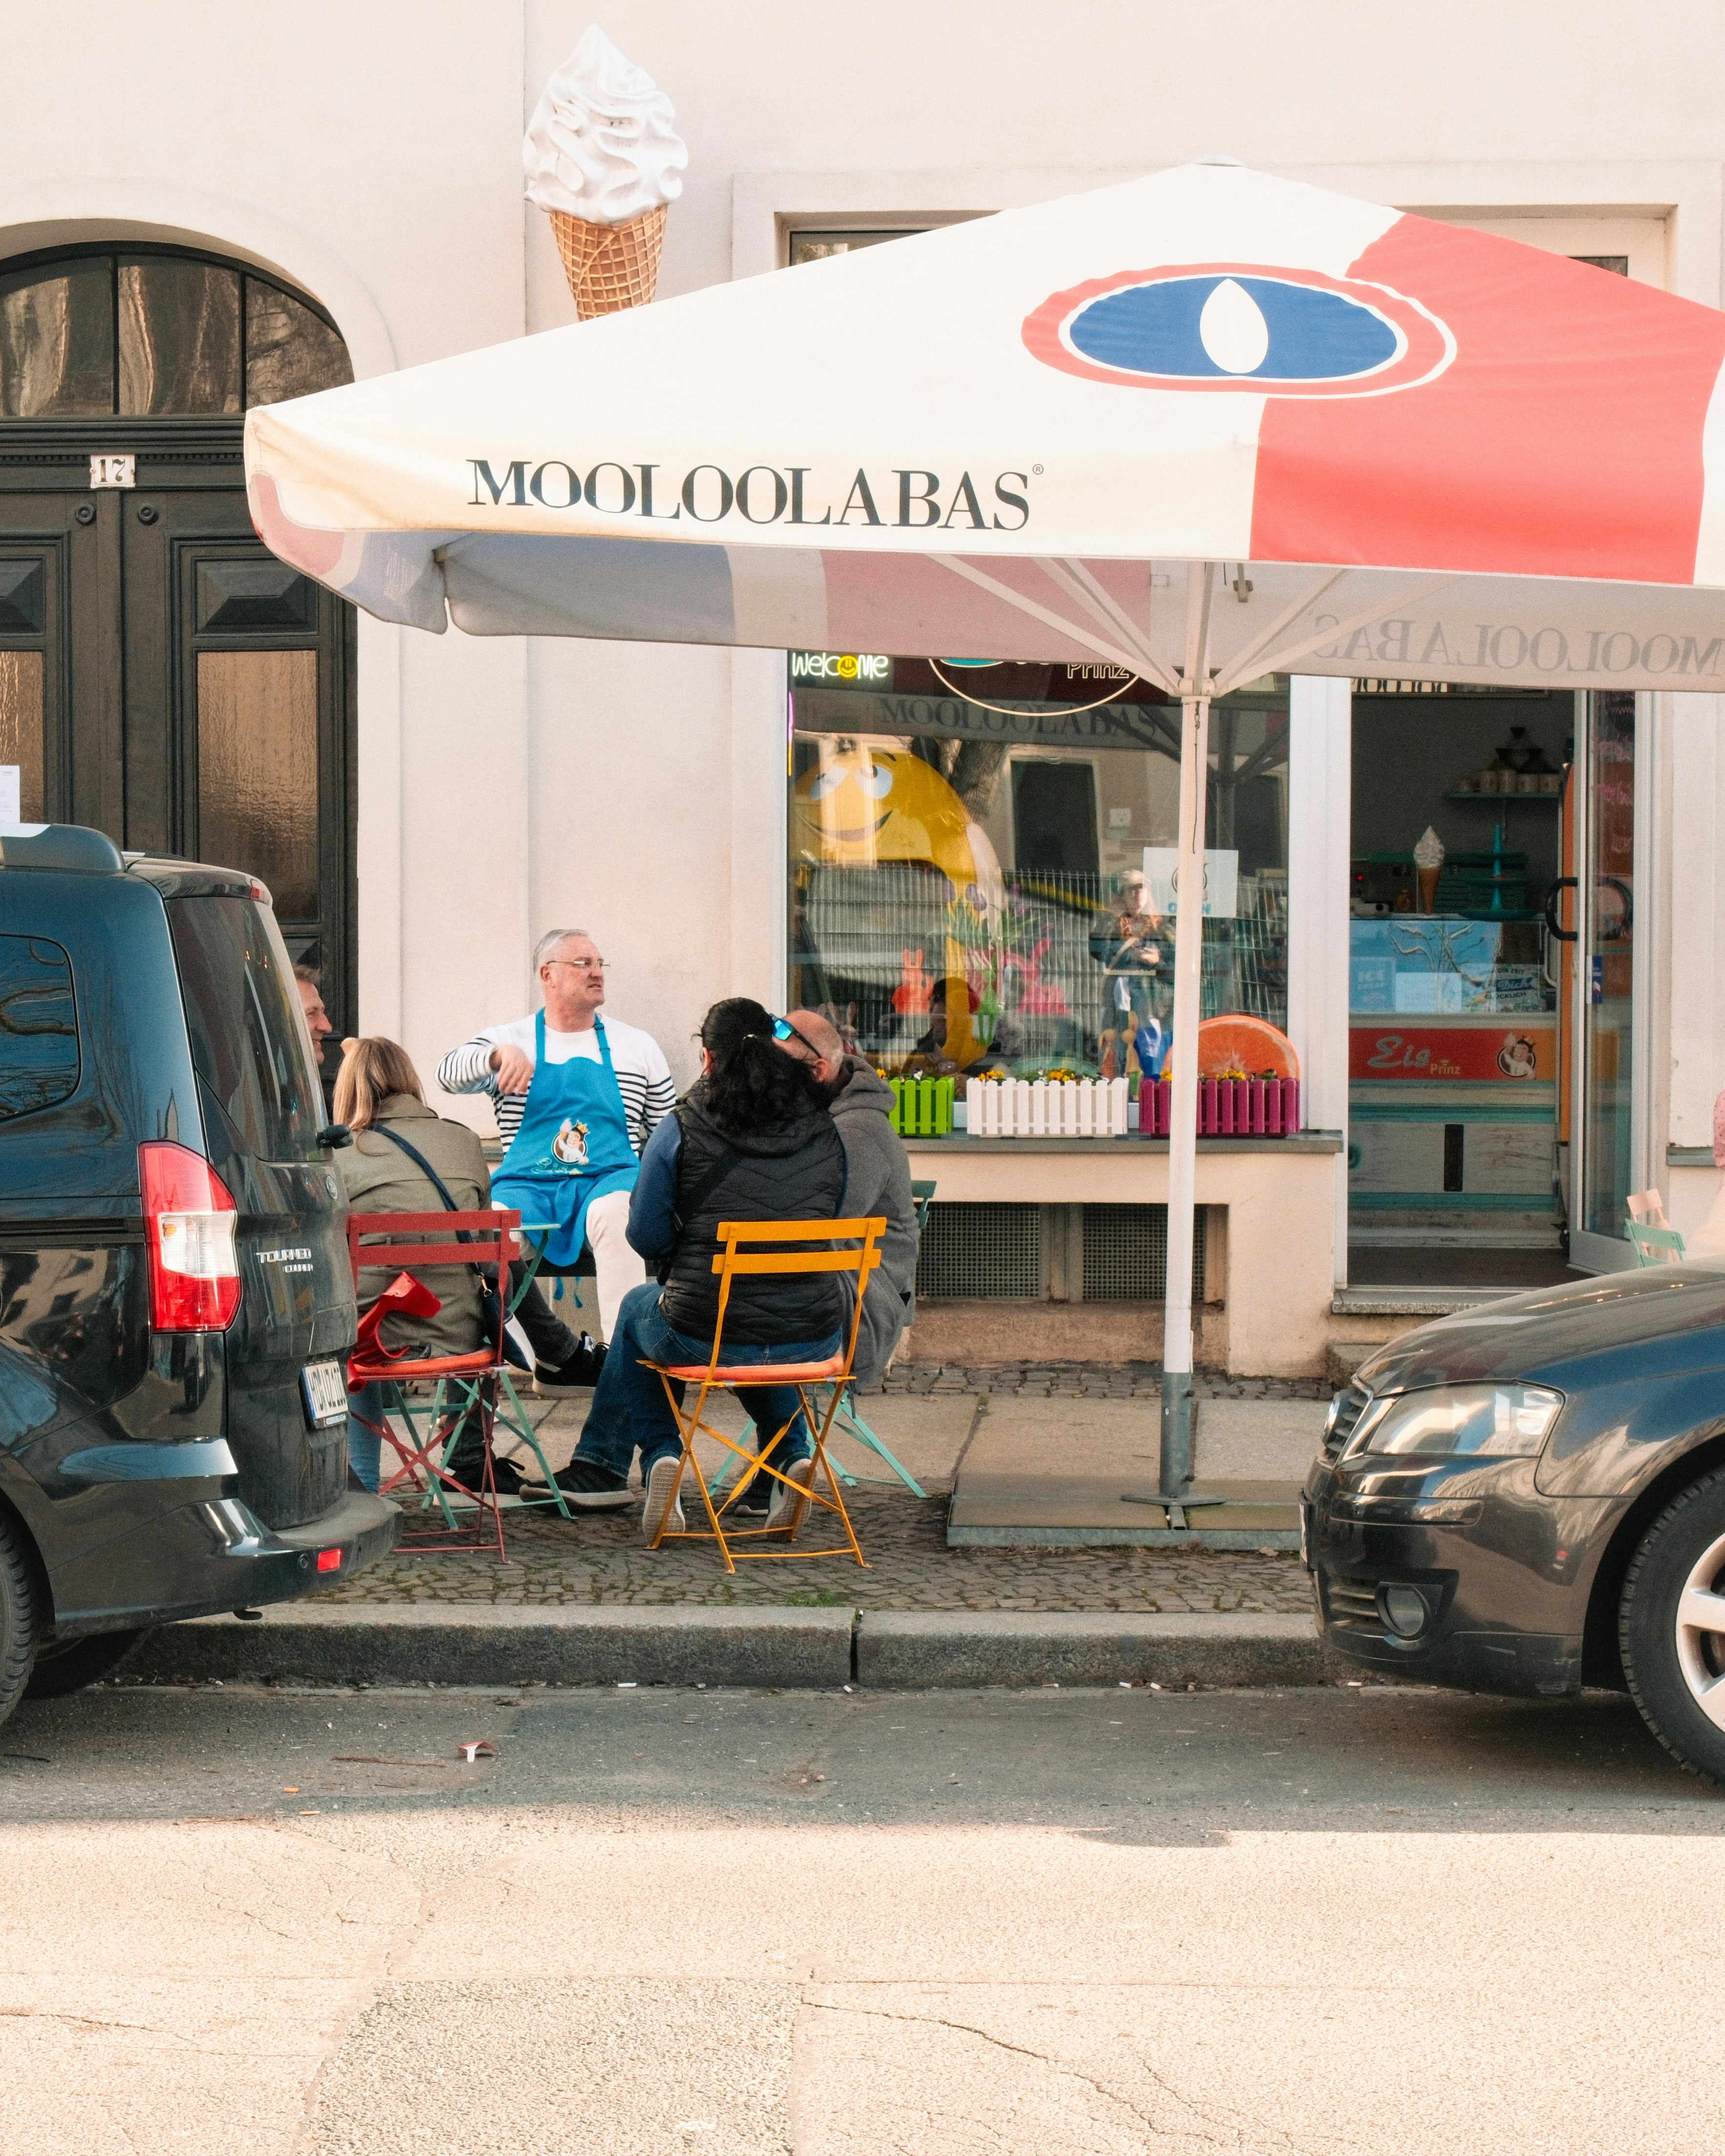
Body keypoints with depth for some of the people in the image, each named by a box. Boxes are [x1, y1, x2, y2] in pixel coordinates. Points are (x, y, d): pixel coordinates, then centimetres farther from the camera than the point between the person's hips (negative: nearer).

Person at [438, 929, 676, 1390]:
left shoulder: (637, 1045, 19)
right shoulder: (511, 1039, 15)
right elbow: (450, 1074, -3)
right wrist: (499, 1055, -23)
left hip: (610, 1179, 0)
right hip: (528, 1183, 0)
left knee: (614, 1214, -38)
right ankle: (559, 1354, -19)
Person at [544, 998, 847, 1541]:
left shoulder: (681, 1131, -7)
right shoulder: (824, 1131, 3)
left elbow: (646, 1236, 1)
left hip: (707, 1338, -3)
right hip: (814, 1341, 3)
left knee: (638, 1308, 33)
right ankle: (792, 1454, 26)